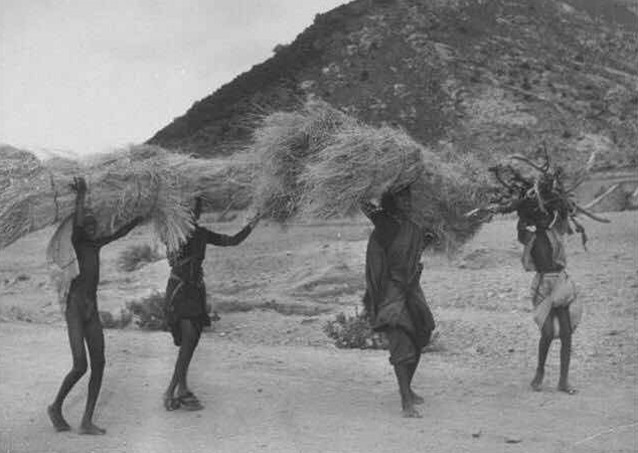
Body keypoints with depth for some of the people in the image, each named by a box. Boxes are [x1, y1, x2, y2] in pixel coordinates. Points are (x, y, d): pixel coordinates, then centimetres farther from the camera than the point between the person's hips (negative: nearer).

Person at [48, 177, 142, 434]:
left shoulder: (96, 246, 15)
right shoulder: (76, 243, -4)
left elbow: (120, 233, 28)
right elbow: (77, 224, -25)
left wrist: (140, 218, 31)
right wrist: (81, 196, -26)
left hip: (92, 311, 7)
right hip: (74, 308, -7)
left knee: (99, 364, 0)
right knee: (80, 366, -13)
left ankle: (87, 422, 4)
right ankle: (56, 408, 12)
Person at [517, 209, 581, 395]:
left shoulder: (556, 232, 9)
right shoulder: (529, 236, 4)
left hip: (562, 284, 3)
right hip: (543, 286, -3)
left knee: (566, 334, -2)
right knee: (548, 333, -13)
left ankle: (564, 381, 6)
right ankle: (540, 370, 12)